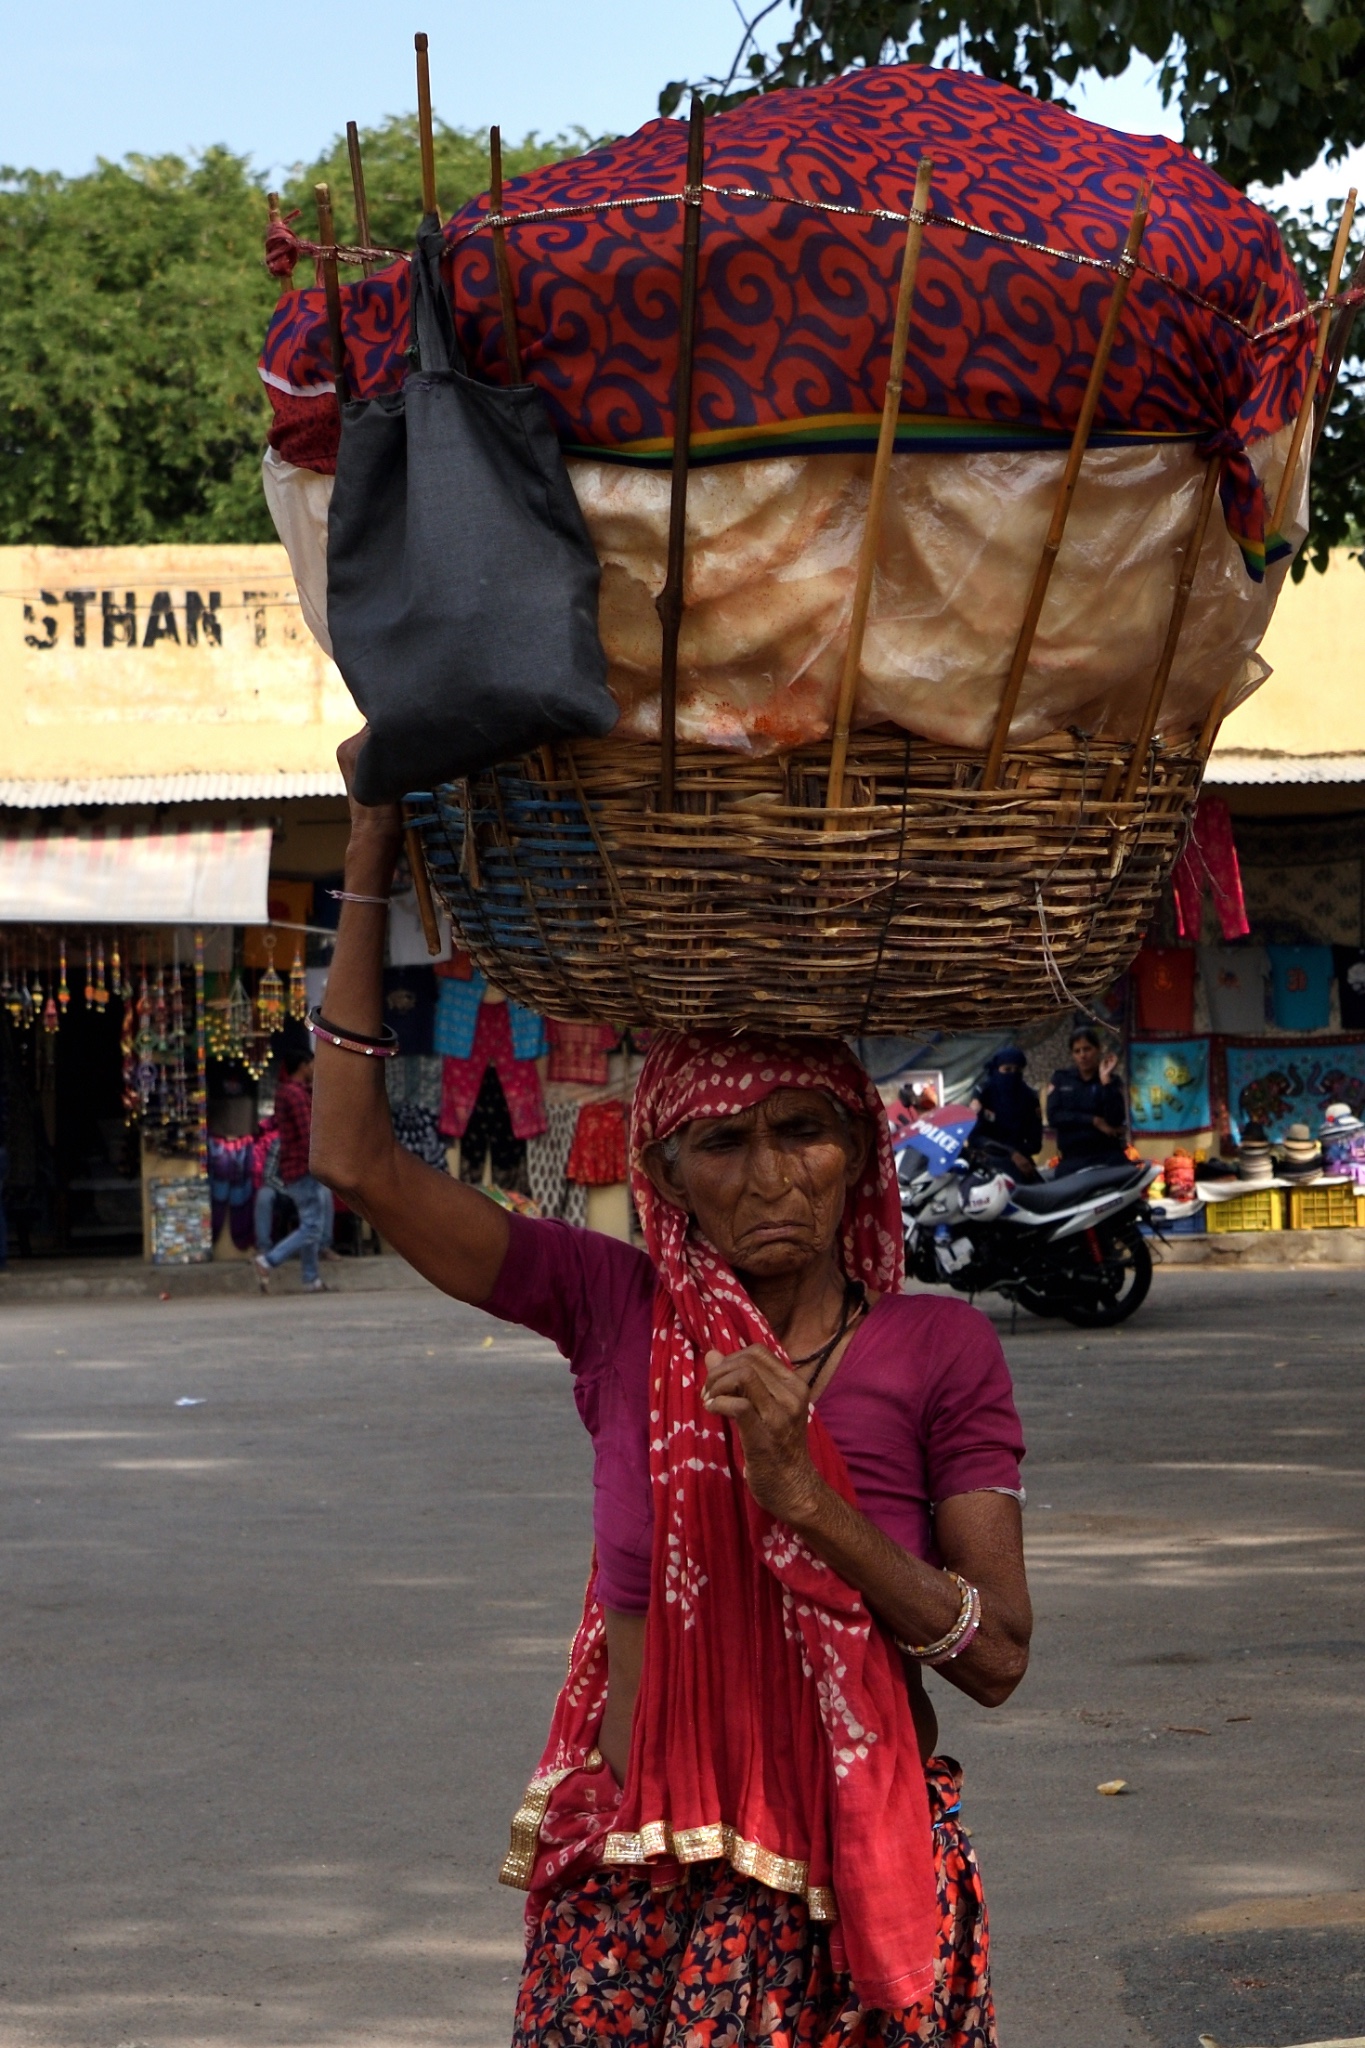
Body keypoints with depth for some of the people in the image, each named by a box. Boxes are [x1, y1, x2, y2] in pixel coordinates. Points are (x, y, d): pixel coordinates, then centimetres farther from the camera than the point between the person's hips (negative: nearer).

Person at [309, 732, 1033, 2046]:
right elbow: (357, 1160, -1)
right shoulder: (619, 1312, 1)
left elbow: (997, 1654, -6)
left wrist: (808, 1498, -19)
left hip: (868, 1887, -1)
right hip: (638, 1890, 1)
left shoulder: (938, 1352, -2)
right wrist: (372, 854, -2)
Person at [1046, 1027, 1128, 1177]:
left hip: (1107, 1159, -2)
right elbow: (1054, 1116, -2)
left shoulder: (1111, 1082, 8)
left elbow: (1116, 1120, -8)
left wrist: (1105, 1081, -11)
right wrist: (1094, 1121, -7)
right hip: (1071, 1160, 2)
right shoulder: (1061, 1079, 13)